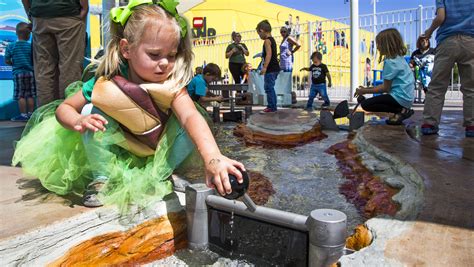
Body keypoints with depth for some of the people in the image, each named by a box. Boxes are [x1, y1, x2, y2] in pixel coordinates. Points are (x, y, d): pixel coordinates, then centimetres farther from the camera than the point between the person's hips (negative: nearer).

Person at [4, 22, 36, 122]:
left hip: (18, 73, -1)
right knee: (30, 95, 7)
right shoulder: (31, 46, -2)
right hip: (30, 72, 1)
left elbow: (7, 61, -2)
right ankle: (30, 113, 11)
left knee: (20, 95, 2)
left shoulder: (11, 46, -2)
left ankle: (23, 114, 2)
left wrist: (14, 63, 17)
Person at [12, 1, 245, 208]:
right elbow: (64, 108, -12)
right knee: (92, 110, -26)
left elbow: (191, 117, -48)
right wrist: (77, 122, -38)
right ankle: (102, 178, -9)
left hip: (157, 151, 0)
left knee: (187, 129, -27)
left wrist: (212, 157, -66)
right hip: (117, 152, 1)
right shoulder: (106, 83, -25)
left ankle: (160, 175, -6)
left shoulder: (173, 84, -29)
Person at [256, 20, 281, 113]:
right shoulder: (272, 39, 17)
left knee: (269, 88, -6)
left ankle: (271, 107, -3)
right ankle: (272, 106, 22)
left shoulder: (267, 40, -11)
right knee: (270, 88, 16)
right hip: (275, 68, 10)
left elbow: (269, 54, -22)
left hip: (270, 69, -10)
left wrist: (264, 67, -28)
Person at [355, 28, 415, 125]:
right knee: (373, 100, 25)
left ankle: (400, 110, -11)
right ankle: (402, 109, 6)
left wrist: (365, 91, -5)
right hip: (406, 96, 10)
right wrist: (367, 88, 11)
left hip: (400, 97, -10)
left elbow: (385, 88, -13)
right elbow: (387, 85, 14)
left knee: (365, 104, -9)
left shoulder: (390, 62, -16)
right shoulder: (399, 58, 13)